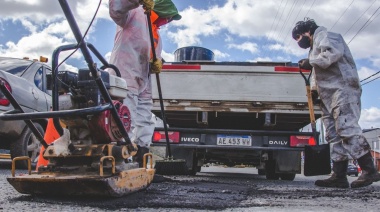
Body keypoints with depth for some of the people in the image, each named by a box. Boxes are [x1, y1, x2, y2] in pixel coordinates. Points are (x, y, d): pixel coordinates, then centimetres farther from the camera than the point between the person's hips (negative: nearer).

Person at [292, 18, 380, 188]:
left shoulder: (323, 35, 3)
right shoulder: (315, 46, 32)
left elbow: (333, 52, -19)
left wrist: (311, 62, -11)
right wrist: (316, 91, 17)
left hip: (342, 89, -10)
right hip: (329, 95, 10)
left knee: (347, 128, -20)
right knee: (334, 134, 2)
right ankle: (339, 176, -2)